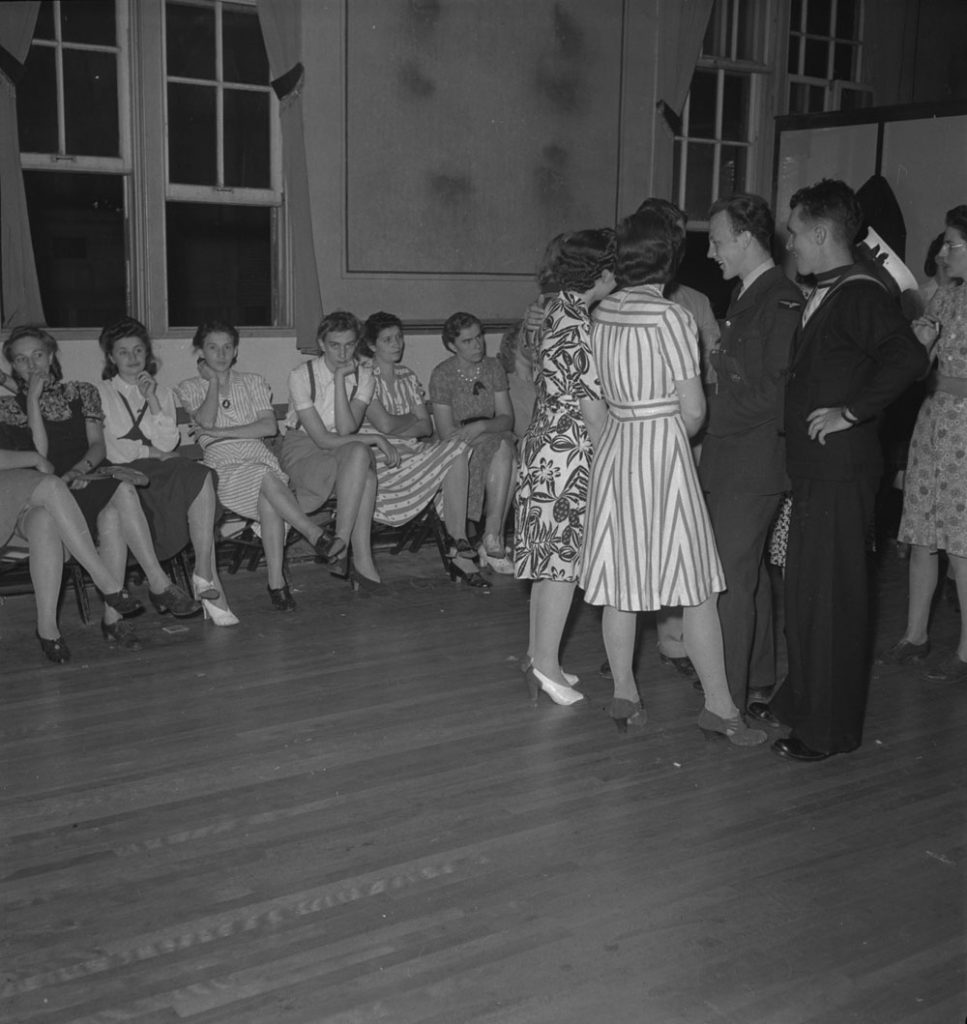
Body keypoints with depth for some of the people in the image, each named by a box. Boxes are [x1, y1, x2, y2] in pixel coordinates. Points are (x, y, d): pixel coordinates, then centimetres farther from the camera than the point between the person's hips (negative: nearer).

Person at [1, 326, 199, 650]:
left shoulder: (81, 393, 19)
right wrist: (33, 398, -3)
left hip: (86, 482, 3)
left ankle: (113, 616, -36)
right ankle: (159, 585, -32)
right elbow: (40, 454, -3)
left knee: (111, 516, -35)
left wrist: (77, 470, -12)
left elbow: (98, 447, 8)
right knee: (121, 490, -33)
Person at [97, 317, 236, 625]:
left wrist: (153, 402, -1)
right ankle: (208, 578, -33)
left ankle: (203, 573, -36)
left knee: (201, 476, -32)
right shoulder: (101, 393, 12)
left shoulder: (163, 393, 23)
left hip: (160, 470, 4)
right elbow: (107, 449, -1)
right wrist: (152, 453, -3)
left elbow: (168, 444, 6)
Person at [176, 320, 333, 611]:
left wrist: (221, 432, -3)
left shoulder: (253, 382, 21)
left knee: (268, 502, -34)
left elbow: (270, 426, 4)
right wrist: (213, 381, 4)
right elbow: (205, 423, -5)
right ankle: (319, 538, -32)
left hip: (259, 457, 2)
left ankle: (276, 581, -33)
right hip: (222, 466, -2)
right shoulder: (189, 389, 17)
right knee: (267, 479, -36)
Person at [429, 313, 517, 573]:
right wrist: (495, 431, -17)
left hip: (496, 444, 4)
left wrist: (482, 426, -23)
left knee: (506, 451, -31)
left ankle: (491, 540, -27)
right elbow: (447, 433, -12)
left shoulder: (493, 367, 6)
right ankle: (494, 540, -29)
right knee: (505, 448, -32)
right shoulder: (442, 375, -8)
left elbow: (507, 419, 0)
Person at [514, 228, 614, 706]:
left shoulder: (559, 309, 10)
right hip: (567, 451, -9)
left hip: (546, 444, 9)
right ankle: (547, 663, 4)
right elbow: (590, 402, -17)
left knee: (550, 555, 14)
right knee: (563, 556, -3)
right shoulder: (576, 325, -19)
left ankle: (538, 653, 23)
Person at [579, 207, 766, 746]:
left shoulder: (602, 311, 4)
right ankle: (720, 706, 11)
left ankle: (624, 694, 21)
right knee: (696, 587, 3)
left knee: (621, 582, 12)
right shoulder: (671, 316, -14)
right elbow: (694, 408, -12)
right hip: (663, 452, -6)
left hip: (614, 447, 7)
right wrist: (679, 437, 8)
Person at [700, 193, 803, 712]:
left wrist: (720, 362, -12)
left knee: (730, 579, -4)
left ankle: (728, 699, 5)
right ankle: (757, 680, 32)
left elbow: (776, 393, -20)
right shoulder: (745, 294, 14)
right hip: (730, 460, 10)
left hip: (752, 466, -10)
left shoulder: (782, 301, -15)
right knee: (748, 573, 18)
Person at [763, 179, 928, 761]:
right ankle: (800, 698, 34)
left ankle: (830, 729, 10)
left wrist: (851, 411, -23)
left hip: (841, 470, -10)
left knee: (831, 596, -1)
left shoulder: (862, 295, -16)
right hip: (813, 467, 10)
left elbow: (909, 359, -29)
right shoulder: (821, 297, 14)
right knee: (805, 590, 19)